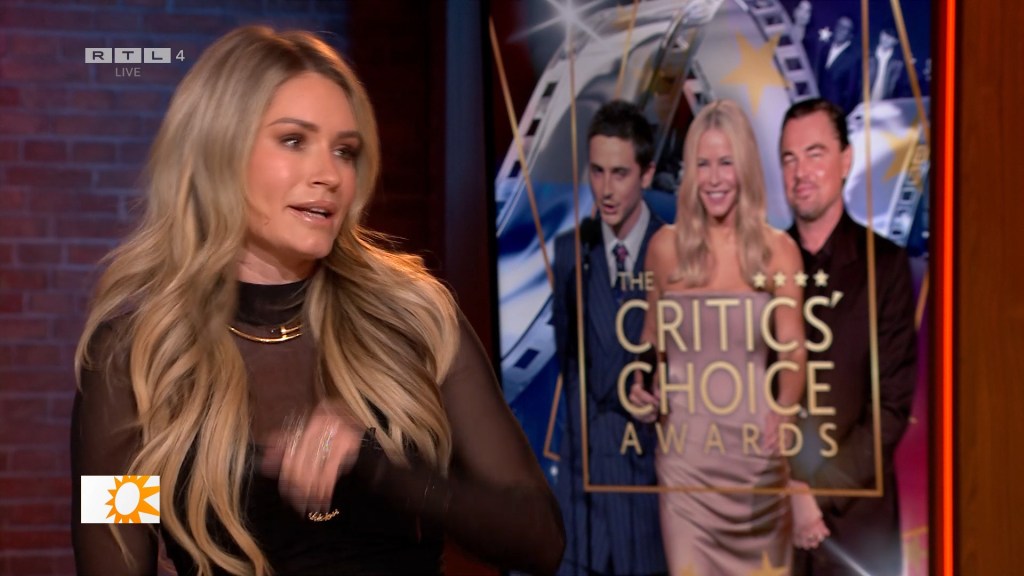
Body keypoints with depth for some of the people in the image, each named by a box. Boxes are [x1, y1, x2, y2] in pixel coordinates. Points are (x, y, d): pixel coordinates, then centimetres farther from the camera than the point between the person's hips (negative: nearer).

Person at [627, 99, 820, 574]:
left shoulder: (777, 249, -1)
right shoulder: (666, 246, 3)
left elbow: (793, 350, -7)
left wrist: (783, 415, -26)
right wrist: (643, 388, -3)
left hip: (754, 444, 0)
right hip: (685, 444, 0)